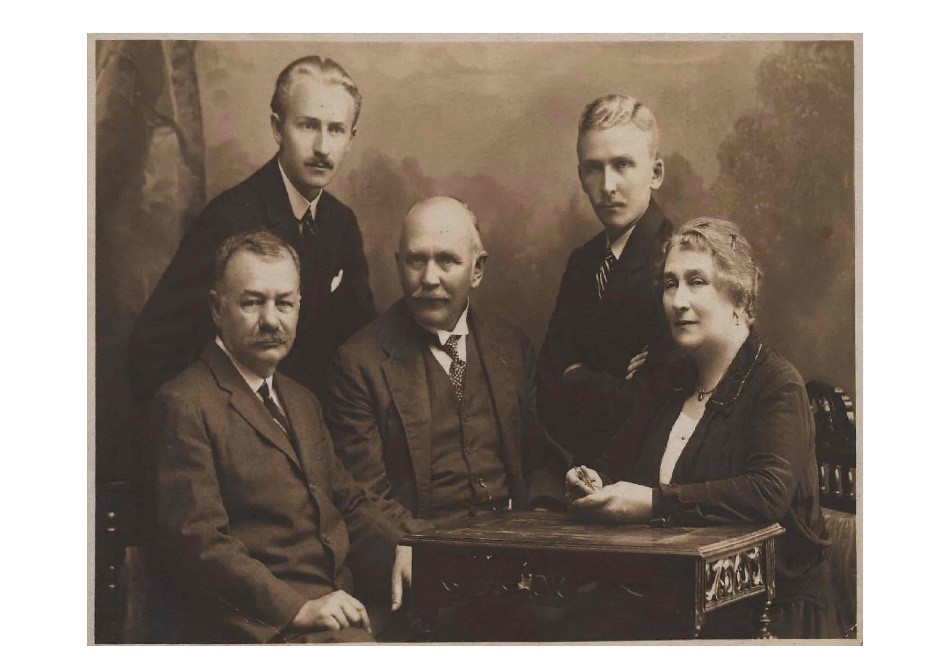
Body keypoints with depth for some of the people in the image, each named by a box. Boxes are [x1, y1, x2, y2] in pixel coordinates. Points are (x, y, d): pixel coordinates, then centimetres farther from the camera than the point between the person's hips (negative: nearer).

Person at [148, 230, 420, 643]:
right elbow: (198, 542, -13)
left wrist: (400, 545, 3)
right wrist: (298, 608, -21)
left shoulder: (302, 402, 23)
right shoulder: (185, 405, -6)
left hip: (341, 605, 8)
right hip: (262, 626, -8)